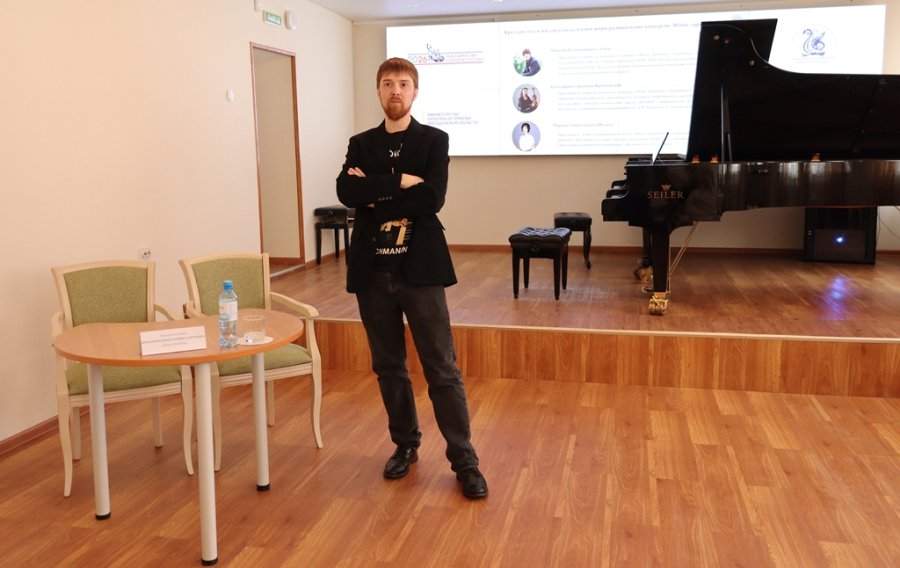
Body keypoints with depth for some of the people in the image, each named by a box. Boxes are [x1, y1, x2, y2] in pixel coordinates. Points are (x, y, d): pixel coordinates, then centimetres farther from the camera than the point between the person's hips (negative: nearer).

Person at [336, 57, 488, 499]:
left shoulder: (434, 140, 3)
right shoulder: (360, 144, 11)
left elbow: (432, 199, -13)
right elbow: (346, 192, -8)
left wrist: (375, 193, -9)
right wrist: (400, 182, -15)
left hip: (420, 269, -3)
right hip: (373, 271, 3)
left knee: (442, 369, -2)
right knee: (388, 366, 12)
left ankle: (464, 460, 8)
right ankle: (405, 444, 29)